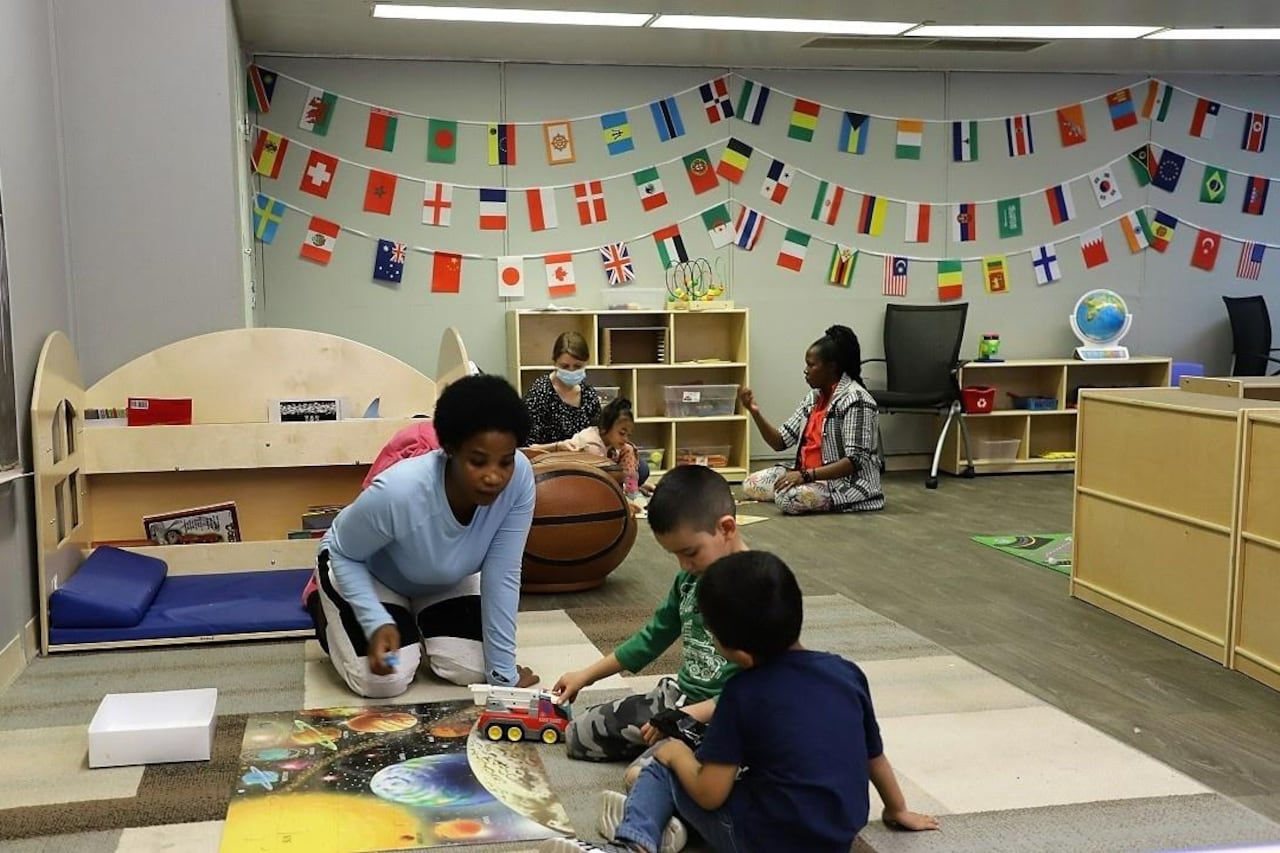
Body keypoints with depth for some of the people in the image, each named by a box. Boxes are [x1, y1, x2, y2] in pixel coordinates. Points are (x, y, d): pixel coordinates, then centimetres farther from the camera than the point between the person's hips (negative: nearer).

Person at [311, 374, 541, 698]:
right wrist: (377, 623, -36)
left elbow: (502, 576, -26)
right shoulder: (398, 493, -43)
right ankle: (326, 613, 14)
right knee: (384, 681, -19)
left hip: (445, 580, 4)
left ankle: (415, 620, 23)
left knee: (471, 670, -10)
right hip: (366, 571, -3)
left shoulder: (520, 477, -34)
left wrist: (503, 672, -22)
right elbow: (343, 553, -23)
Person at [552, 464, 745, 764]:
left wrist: (689, 715, -27)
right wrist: (586, 676, 21)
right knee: (578, 735, 9)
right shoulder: (689, 579, 5)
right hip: (678, 695, 9)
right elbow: (654, 637, 18)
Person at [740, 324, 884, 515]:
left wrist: (806, 475, -28)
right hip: (811, 476, 9)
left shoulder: (855, 400, -16)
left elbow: (855, 461, -23)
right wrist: (755, 412, -7)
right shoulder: (814, 397, 10)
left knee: (788, 498, -32)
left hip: (848, 483, -9)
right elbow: (780, 442, 8)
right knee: (750, 484, 0)